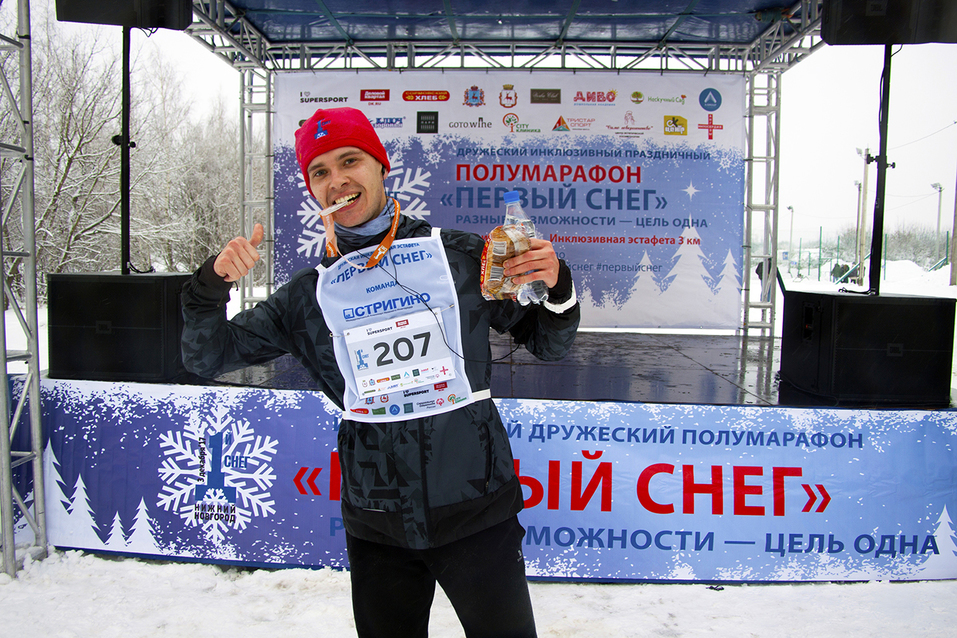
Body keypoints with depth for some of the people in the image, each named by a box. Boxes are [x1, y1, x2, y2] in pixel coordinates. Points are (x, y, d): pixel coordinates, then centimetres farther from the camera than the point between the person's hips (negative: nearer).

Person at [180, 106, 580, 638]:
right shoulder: (311, 294, 4)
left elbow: (547, 344, 4)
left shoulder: (462, 255, -3)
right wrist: (212, 285, -9)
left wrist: (557, 289, -17)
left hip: (477, 510, -2)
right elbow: (208, 358, 9)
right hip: (377, 526, 3)